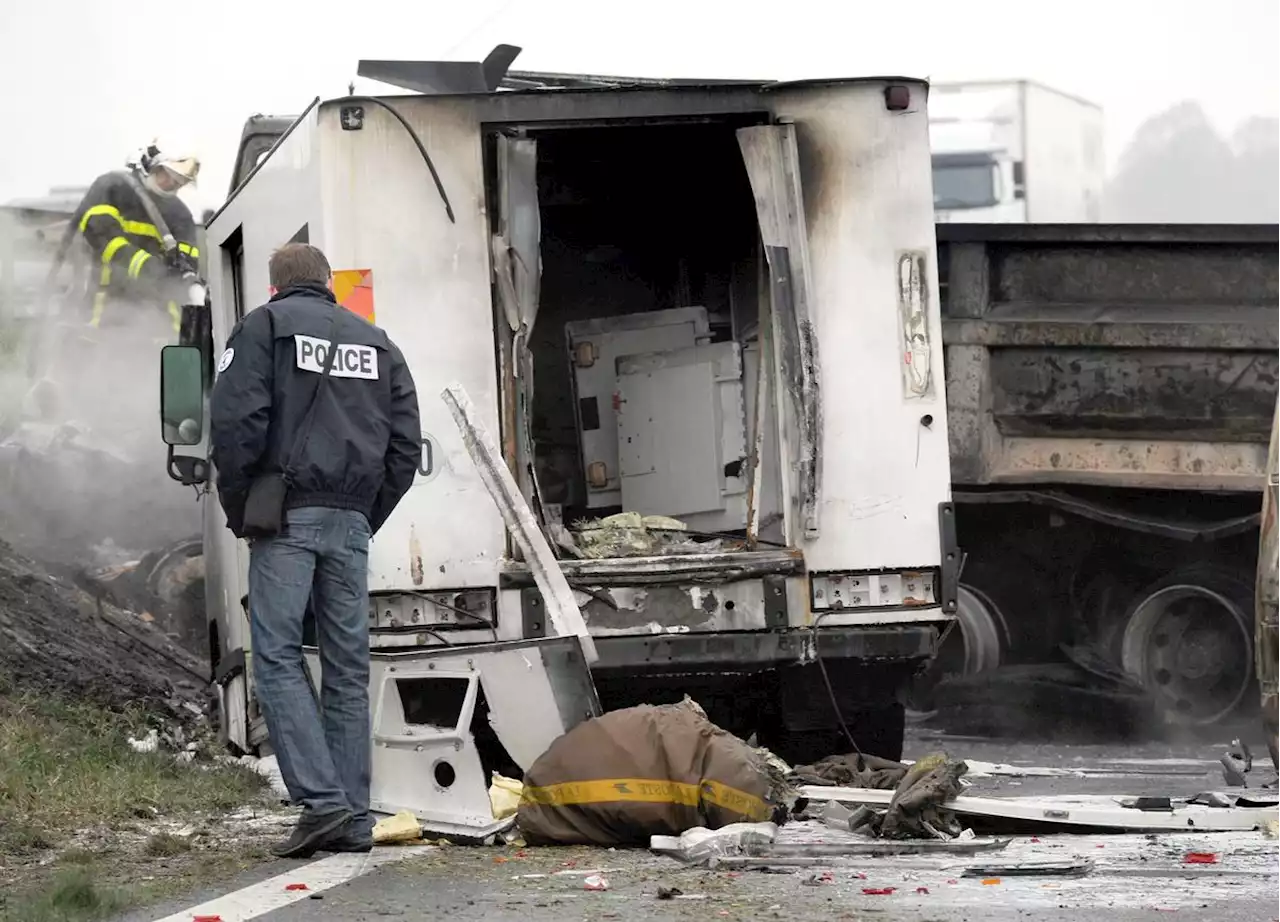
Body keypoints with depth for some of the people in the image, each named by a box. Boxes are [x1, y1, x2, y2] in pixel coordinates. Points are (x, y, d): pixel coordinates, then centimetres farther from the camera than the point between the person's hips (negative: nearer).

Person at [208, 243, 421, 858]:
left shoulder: (264, 327, 4)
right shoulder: (375, 342, 19)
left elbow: (236, 424, -9)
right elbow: (406, 443, 13)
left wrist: (237, 511, 1)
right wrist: (369, 518, 16)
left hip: (287, 516, -5)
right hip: (352, 520, 5)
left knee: (277, 657, -5)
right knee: (348, 667, 6)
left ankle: (321, 798, -19)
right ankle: (353, 819, 4)